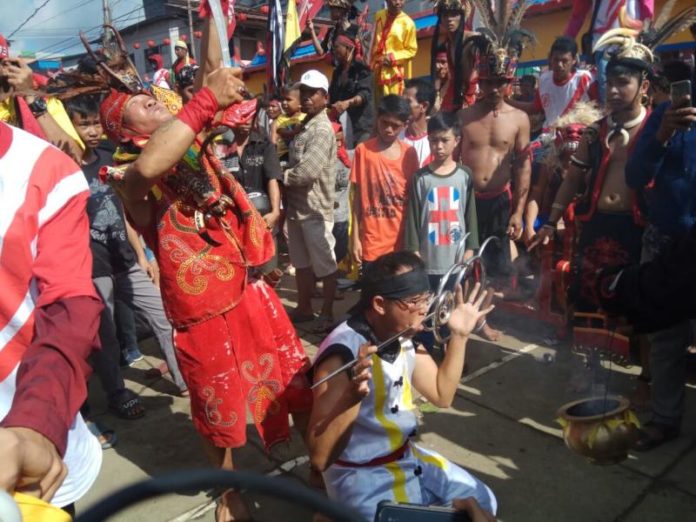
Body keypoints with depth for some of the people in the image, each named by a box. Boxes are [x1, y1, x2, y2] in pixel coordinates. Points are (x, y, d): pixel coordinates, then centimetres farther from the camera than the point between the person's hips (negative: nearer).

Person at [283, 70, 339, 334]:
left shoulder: (322, 129, -14)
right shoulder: (304, 126, 16)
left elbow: (307, 172, -23)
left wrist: (279, 175, -8)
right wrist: (282, 171, -2)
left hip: (315, 209, -9)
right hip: (297, 206, 9)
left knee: (324, 264, 4)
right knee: (302, 262, 18)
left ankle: (327, 313, 16)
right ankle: (304, 308, 31)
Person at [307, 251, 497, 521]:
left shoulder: (404, 336, -5)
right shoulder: (342, 355, -30)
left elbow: (442, 395, 5)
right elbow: (320, 457, -30)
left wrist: (459, 336, -4)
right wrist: (352, 396, -46)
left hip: (407, 456, 8)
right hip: (361, 477, -7)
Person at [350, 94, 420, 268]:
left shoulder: (409, 154, 3)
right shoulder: (363, 150, -4)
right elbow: (357, 196, -1)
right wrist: (355, 237, -3)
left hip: (403, 240, 2)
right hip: (372, 243, -2)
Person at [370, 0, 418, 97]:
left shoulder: (408, 23, -10)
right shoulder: (379, 16, 5)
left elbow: (412, 50, -6)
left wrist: (393, 57, -15)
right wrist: (372, 61, 14)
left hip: (395, 71, -4)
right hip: (378, 69, 4)